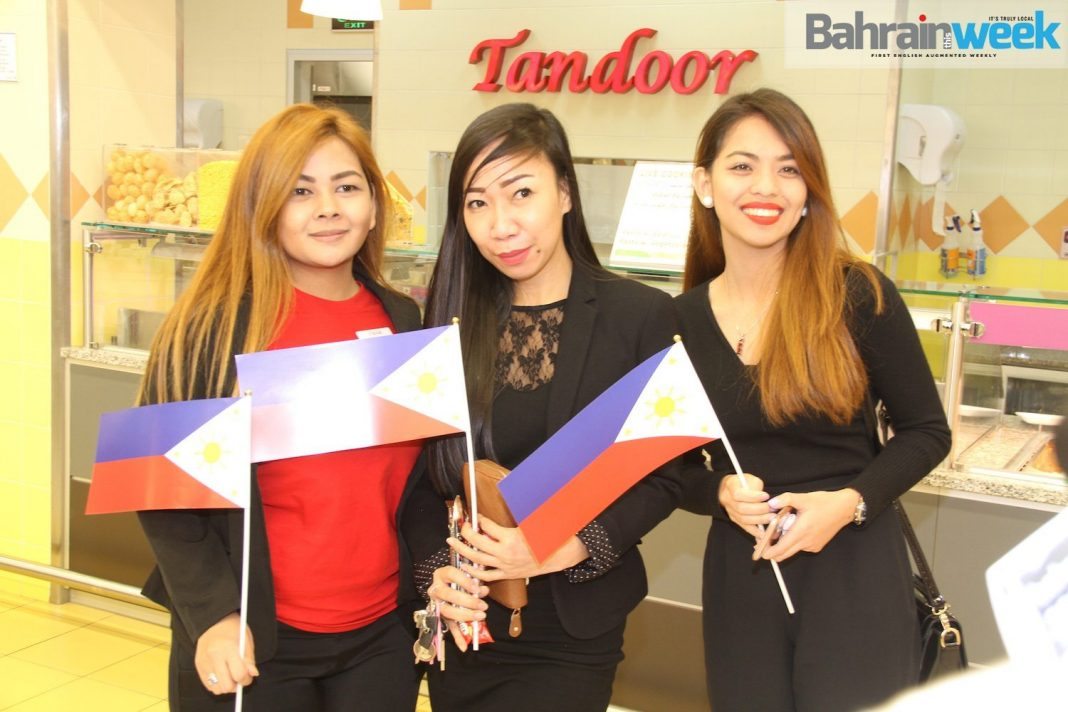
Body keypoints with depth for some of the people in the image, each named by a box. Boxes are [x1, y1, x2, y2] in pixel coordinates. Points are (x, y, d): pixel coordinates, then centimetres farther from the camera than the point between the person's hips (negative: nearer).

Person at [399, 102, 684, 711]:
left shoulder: (642, 315, -9)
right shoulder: (453, 318, 0)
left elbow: (663, 477, -6)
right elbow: (425, 471, 2)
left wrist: (571, 548, -19)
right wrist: (435, 569, -13)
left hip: (574, 636, -3)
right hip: (465, 626, 3)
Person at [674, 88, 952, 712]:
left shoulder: (859, 294, -10)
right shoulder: (681, 321, -2)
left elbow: (927, 431, -2)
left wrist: (851, 502, -17)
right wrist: (720, 494, -14)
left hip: (855, 572, -2)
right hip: (740, 578, 3)